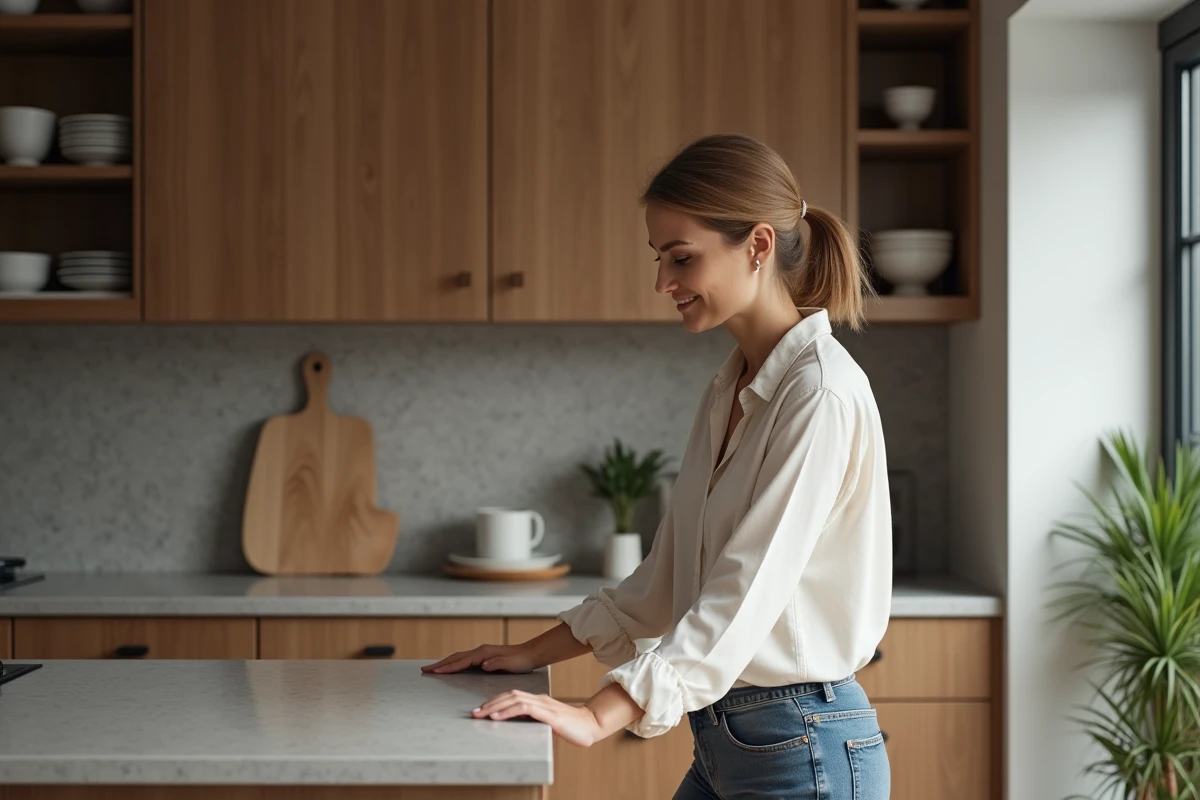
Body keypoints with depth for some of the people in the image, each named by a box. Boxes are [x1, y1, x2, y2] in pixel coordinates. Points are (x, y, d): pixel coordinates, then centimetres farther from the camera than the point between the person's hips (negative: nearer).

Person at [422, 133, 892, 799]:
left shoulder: (821, 394, -17)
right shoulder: (729, 391, 10)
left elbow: (747, 589, -25)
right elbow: (670, 573, 15)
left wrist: (598, 716, -30)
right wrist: (535, 653, 12)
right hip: (721, 740, 8)